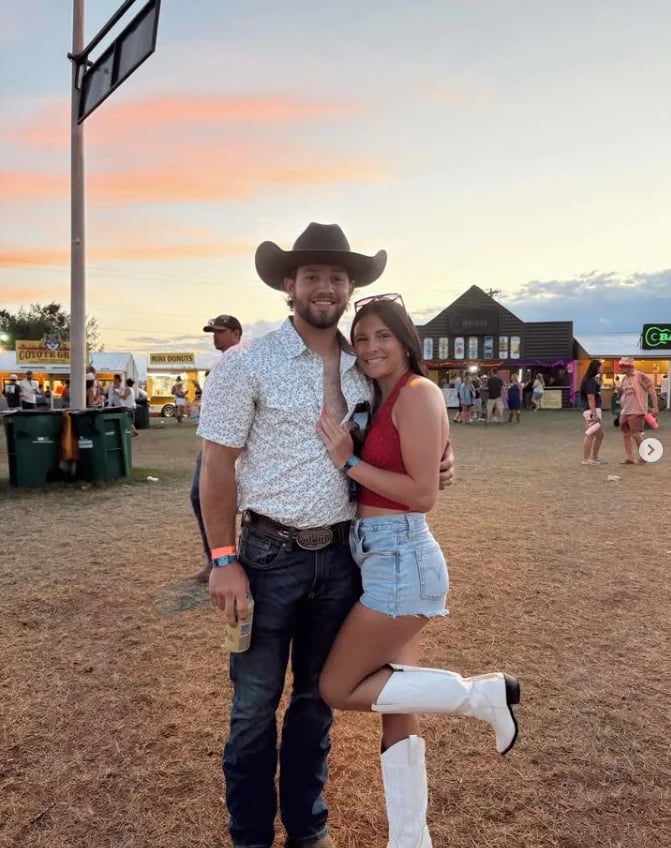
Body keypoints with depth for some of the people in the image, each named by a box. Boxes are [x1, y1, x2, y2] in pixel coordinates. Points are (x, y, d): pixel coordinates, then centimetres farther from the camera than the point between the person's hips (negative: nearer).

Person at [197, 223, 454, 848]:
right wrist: (224, 560, -13)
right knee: (254, 705, 10)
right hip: (270, 556, -4)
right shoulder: (249, 365, -9)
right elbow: (217, 465, -9)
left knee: (316, 700, 18)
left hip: (341, 556, 4)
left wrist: (437, 458, -2)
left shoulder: (364, 367, 5)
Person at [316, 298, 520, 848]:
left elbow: (423, 494, -18)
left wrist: (348, 462, -16)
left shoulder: (417, 392, -13)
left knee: (338, 690, 2)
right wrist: (346, 457, -1)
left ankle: (481, 695, 8)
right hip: (382, 559, 9)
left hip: (399, 559, -9)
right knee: (395, 710, 14)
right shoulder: (381, 399, 15)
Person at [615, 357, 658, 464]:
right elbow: (620, 396, 21)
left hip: (636, 411, -7)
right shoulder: (623, 379, 13)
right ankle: (629, 458, 13)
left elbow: (652, 391, -10)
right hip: (624, 411, 7)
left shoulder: (641, 377, -9)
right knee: (626, 434, 6)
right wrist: (619, 391, -1)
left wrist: (655, 407, -14)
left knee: (635, 434, -8)